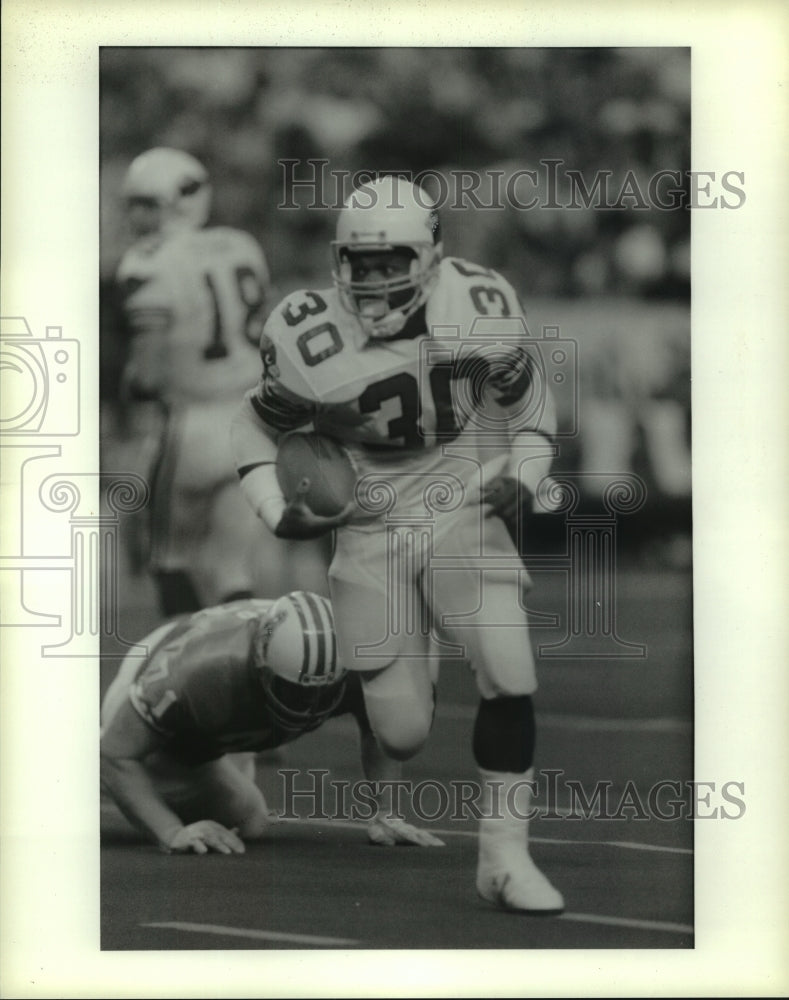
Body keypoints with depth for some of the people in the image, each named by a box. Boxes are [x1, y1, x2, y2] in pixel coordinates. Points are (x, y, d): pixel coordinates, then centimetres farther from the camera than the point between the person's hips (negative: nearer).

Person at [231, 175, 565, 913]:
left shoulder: (484, 313, -11)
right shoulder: (312, 341, -17)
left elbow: (527, 402, 8)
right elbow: (256, 429, 1)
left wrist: (524, 477, -6)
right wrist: (278, 513, -12)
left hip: (465, 516, 1)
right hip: (370, 533, -1)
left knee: (510, 682, -18)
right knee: (402, 733, -1)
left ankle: (504, 857, -2)